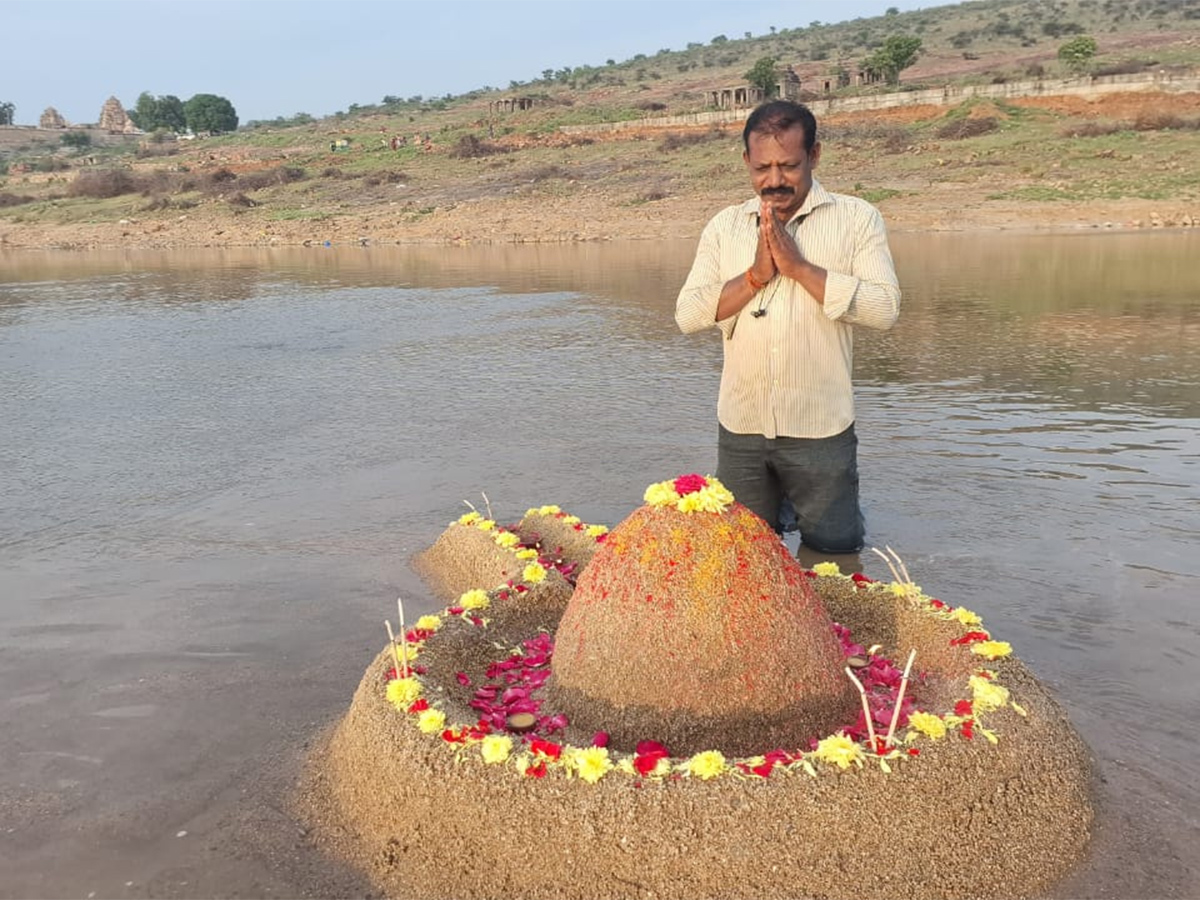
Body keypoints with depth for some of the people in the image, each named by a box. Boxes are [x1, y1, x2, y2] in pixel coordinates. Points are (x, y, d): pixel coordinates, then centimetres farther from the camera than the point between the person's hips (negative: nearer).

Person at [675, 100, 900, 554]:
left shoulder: (857, 218, -2)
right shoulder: (724, 226, 6)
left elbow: (884, 308, -14)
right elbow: (687, 315, -2)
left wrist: (798, 266, -18)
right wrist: (756, 275, -15)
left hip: (821, 430, -2)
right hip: (740, 429, 3)